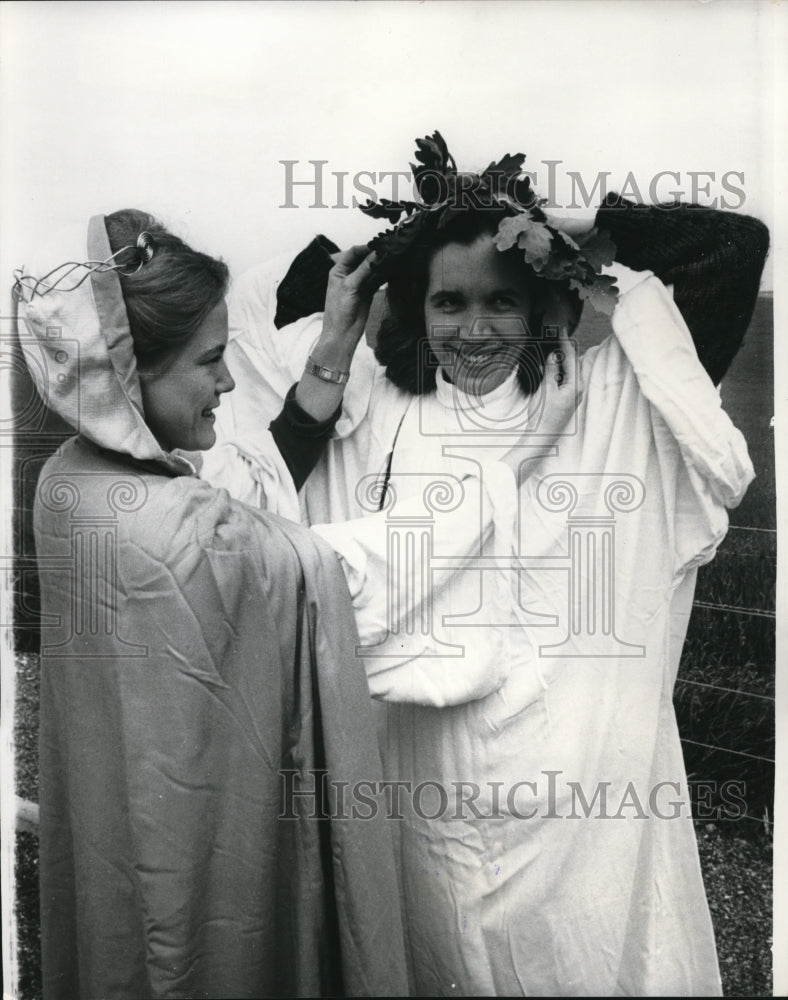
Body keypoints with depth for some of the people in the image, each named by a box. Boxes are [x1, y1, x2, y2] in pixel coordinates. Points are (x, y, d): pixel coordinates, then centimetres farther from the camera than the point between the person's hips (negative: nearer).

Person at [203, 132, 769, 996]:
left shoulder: (607, 403, -2)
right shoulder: (375, 408, 2)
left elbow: (739, 248, -2)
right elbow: (257, 307, 7)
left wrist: (585, 255, -6)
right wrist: (388, 245, 1)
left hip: (584, 777, -1)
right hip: (431, 783, 2)